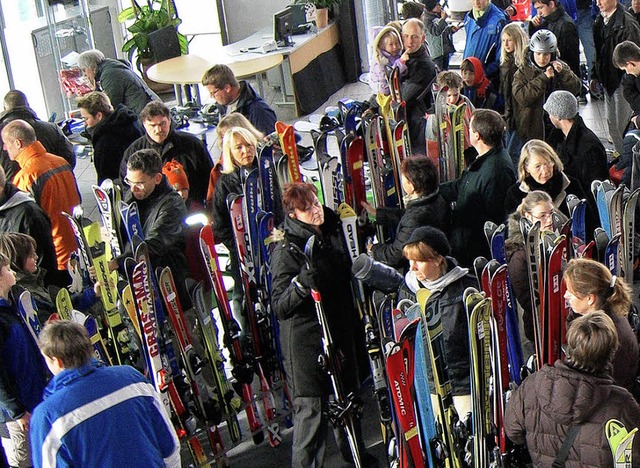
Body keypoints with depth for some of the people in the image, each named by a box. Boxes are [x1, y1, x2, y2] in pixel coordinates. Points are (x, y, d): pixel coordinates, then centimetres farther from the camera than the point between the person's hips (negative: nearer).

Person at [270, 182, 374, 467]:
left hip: (340, 331, 8)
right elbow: (280, 306, -23)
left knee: (347, 397, 23)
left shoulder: (333, 231, 4)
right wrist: (302, 281, -37)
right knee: (312, 410, -7)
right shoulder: (286, 249, -18)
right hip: (306, 340, -8)